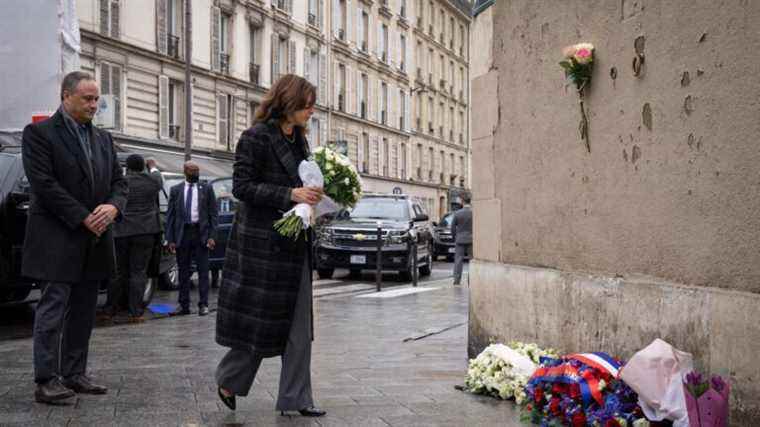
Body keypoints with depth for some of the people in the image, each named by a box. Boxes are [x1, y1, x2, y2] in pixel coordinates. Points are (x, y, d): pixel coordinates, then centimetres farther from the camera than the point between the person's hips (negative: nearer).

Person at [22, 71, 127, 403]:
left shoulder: (103, 138, 15)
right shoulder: (39, 133, -4)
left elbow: (119, 181, 13)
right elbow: (44, 183, -13)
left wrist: (113, 206, -9)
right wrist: (84, 218, -16)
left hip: (94, 240, 6)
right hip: (58, 239, -6)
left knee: (83, 311, 9)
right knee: (53, 309, -4)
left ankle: (75, 374, 17)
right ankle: (46, 381, 0)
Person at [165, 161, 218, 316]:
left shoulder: (206, 188, 5)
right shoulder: (175, 190, 8)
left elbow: (213, 213, 3)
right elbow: (170, 216, 7)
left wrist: (211, 236, -7)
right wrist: (170, 239, 0)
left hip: (201, 233, -1)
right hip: (182, 233, 2)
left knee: (203, 270, -1)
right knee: (183, 271, 7)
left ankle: (203, 304, 4)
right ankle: (184, 305, 14)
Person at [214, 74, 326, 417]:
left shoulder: (299, 140, 13)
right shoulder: (257, 137, -10)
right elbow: (242, 186, -16)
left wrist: (313, 194, 1)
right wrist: (291, 194, -22)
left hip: (295, 244, 8)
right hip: (262, 243, -8)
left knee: (299, 325, 7)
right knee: (259, 321, 2)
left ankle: (295, 399, 14)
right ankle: (228, 383, 25)